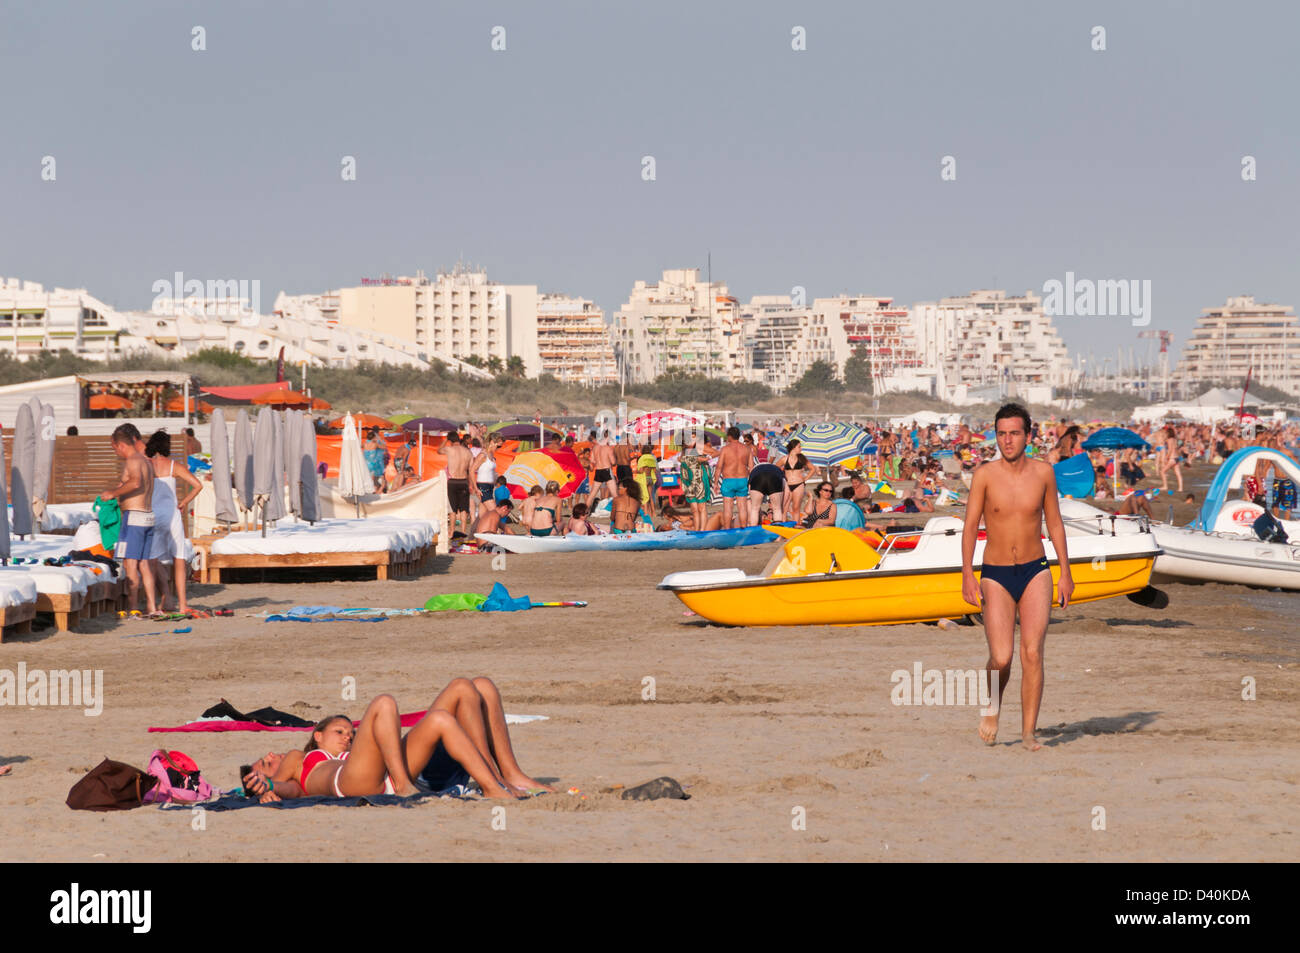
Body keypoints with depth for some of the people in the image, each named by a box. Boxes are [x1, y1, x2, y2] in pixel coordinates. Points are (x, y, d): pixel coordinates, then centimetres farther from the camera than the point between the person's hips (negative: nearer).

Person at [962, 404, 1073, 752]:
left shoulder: (1043, 472, 1)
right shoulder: (985, 475, -5)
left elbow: (1055, 524, 10)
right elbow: (970, 527, -3)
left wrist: (1065, 573, 7)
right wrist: (967, 575, -12)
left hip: (1035, 572, 1)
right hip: (995, 576, -1)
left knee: (1032, 652, -11)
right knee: (1001, 658, -9)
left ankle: (1029, 730, -4)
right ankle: (992, 707, 21)